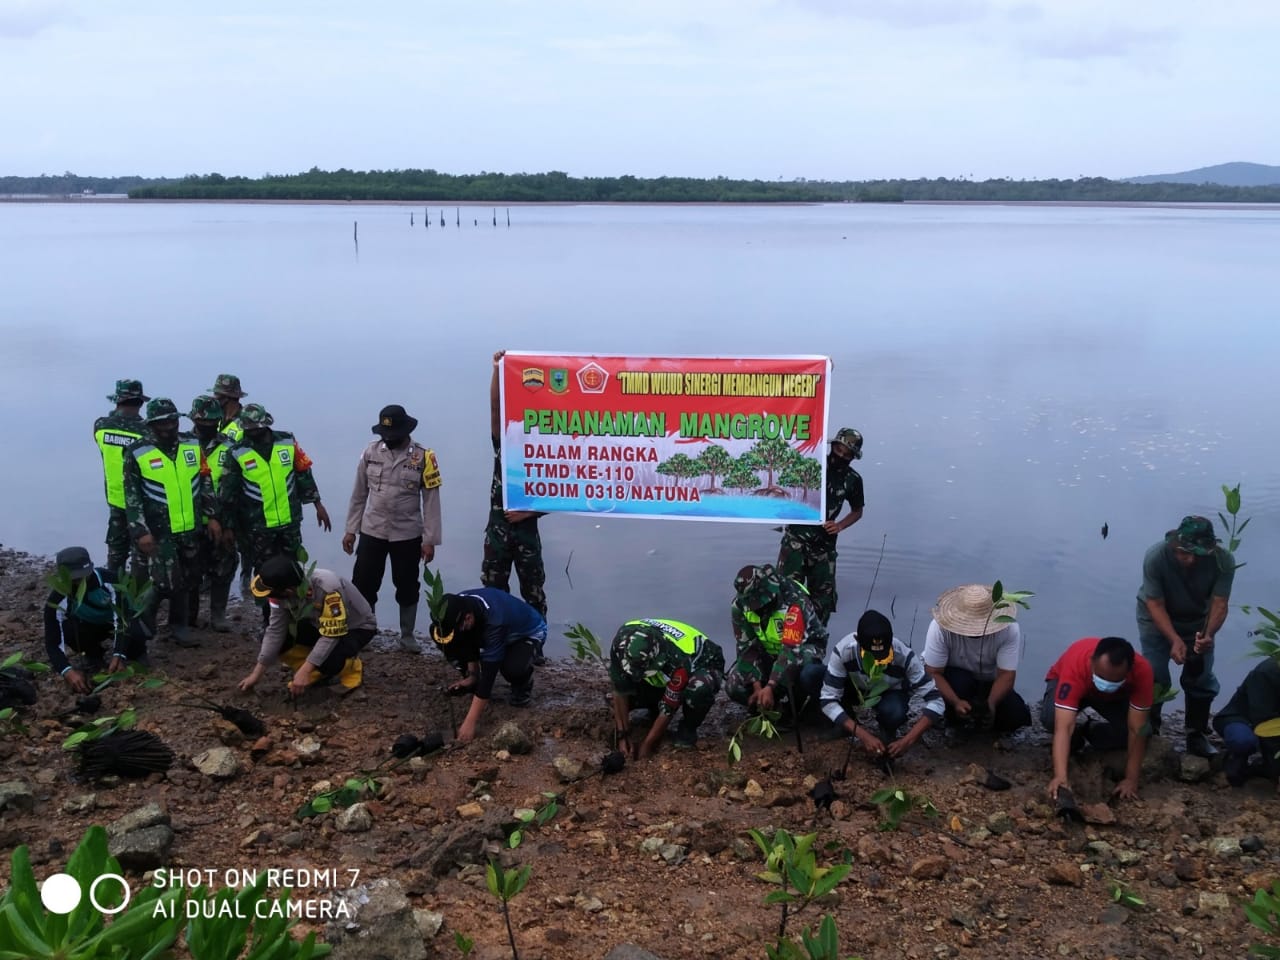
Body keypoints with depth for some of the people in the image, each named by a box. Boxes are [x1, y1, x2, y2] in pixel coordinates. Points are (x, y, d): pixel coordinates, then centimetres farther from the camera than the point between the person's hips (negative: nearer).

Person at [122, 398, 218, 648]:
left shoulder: (192, 445, 3)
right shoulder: (137, 453, -9)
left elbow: (204, 484, 12)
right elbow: (132, 496, -8)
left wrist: (211, 517, 9)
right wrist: (141, 531, -13)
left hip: (190, 527, 5)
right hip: (159, 531, -5)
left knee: (185, 580, 11)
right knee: (167, 582, -9)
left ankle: (177, 627, 24)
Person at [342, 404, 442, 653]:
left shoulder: (423, 457, -8)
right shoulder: (370, 452, -1)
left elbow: (431, 501, -7)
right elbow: (359, 494, 6)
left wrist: (430, 540, -9)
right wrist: (350, 529, 6)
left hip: (408, 535, -1)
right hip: (372, 532, 2)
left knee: (407, 587, 11)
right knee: (363, 585, 5)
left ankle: (407, 636, 27)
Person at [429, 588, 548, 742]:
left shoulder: (495, 621, -43)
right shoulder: (459, 606, -24)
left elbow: (488, 672, -42)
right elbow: (468, 638, -2)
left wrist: (470, 723, -42)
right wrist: (472, 674, -11)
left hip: (529, 632, -6)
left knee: (512, 667, -39)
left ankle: (523, 686, -2)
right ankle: (474, 685, 4)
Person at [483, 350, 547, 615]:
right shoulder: (502, 444, 2)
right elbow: (495, 408, -11)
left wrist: (527, 512, -15)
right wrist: (497, 370, -22)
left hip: (526, 531, -2)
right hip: (498, 529, 2)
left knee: (532, 589, 6)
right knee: (493, 586, 8)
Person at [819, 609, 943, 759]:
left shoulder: (905, 656, -36)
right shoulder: (843, 651, -37)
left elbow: (935, 700, -31)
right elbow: (827, 700, -32)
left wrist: (908, 740, -40)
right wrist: (863, 735, -40)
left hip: (890, 692, -1)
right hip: (855, 689, 1)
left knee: (894, 713, -37)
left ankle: (888, 733, 1)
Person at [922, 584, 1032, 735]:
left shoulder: (1009, 629, -28)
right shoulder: (940, 627, -31)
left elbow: (1006, 675, -25)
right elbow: (933, 673, -25)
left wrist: (990, 704, -42)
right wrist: (956, 702, -39)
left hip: (990, 683, 2)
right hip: (956, 679, -2)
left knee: (1018, 716, -21)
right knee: (959, 682, -35)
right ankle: (956, 726, -5)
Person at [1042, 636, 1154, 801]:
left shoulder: (1141, 670, -38)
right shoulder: (1075, 664, -44)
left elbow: (1137, 730, -32)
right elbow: (1063, 726, -47)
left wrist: (1131, 779, -36)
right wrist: (1060, 776, -57)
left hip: (1116, 696, 2)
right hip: (1067, 683, -2)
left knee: (1144, 729, -24)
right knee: (1050, 718, -34)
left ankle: (1091, 733, 6)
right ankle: (1074, 742, 0)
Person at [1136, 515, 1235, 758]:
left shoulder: (1224, 561, -29)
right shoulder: (1155, 557, -34)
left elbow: (1219, 603, -26)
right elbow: (1155, 605, -29)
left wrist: (1209, 634, -45)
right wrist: (1174, 640, -42)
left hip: (1198, 621, 2)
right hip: (1157, 619, -2)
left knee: (1201, 678, 0)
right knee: (1154, 676, -7)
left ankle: (1197, 735, 17)